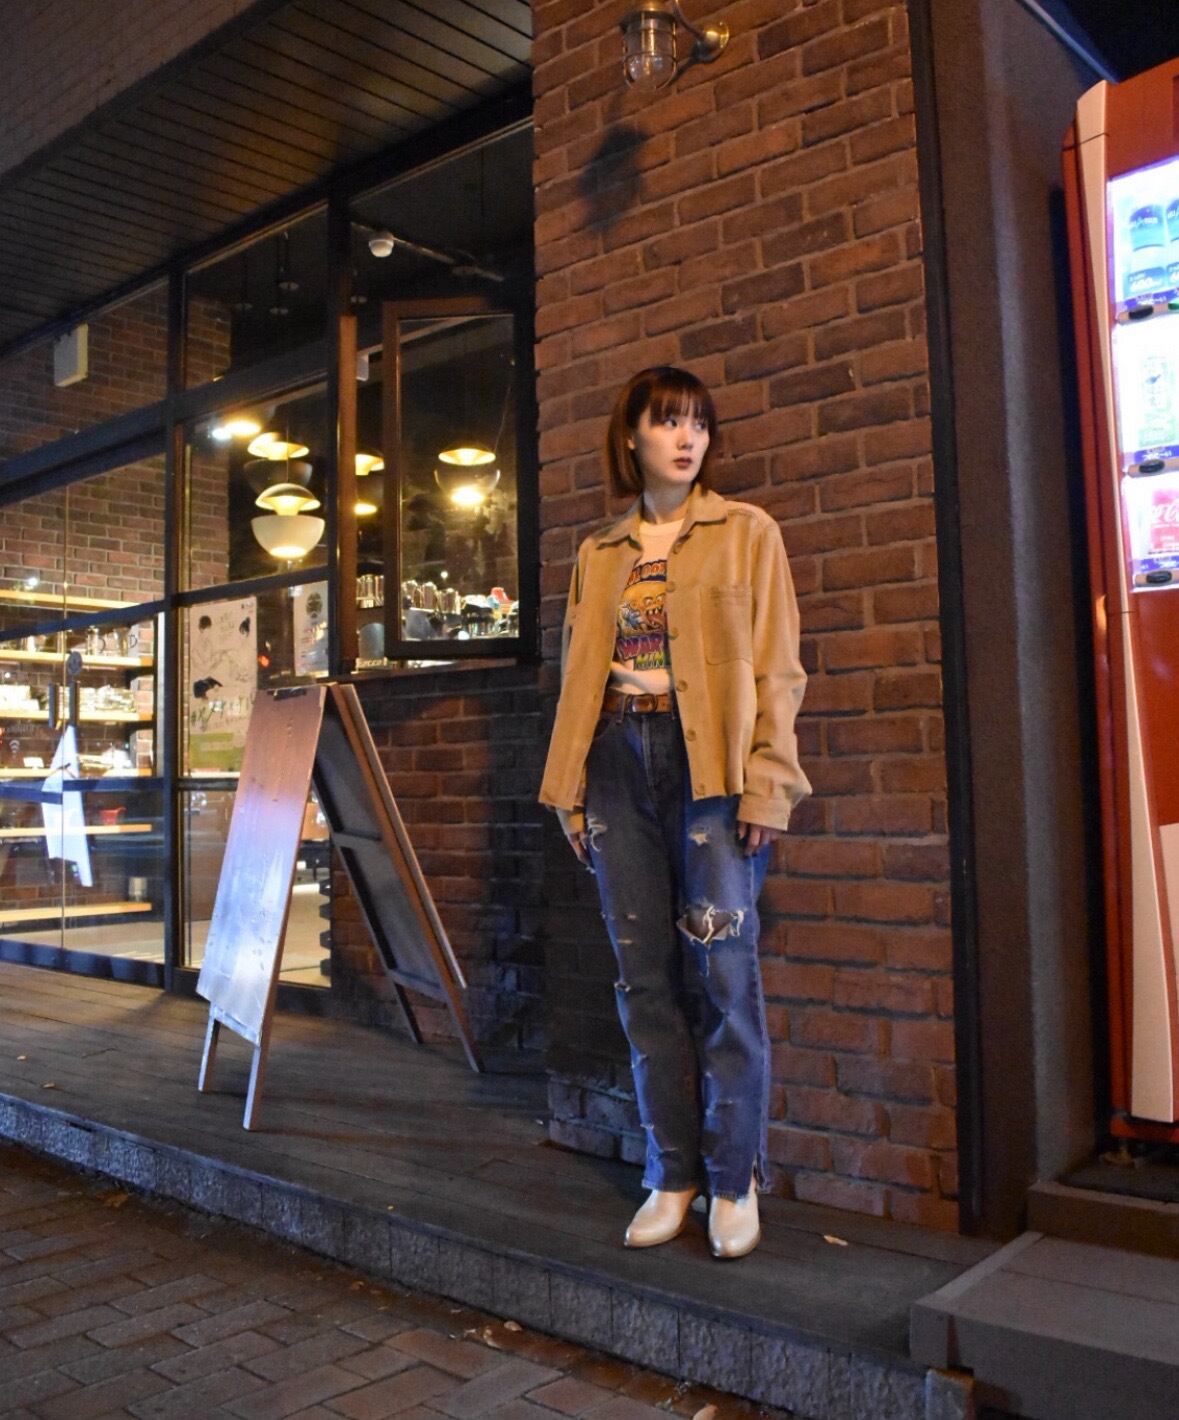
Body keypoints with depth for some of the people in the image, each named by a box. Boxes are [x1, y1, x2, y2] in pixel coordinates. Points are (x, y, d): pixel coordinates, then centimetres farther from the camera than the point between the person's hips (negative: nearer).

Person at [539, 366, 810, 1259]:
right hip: (620, 760, 4)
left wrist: (766, 785, -10)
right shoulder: (599, 554, 16)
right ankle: (672, 1175, 18)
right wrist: (572, 789, 8)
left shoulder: (747, 533, 6)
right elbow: (578, 673, 15)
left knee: (723, 975, -2)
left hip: (709, 761, -3)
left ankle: (734, 1181, 13)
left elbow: (777, 669, 0)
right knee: (646, 978, 6)